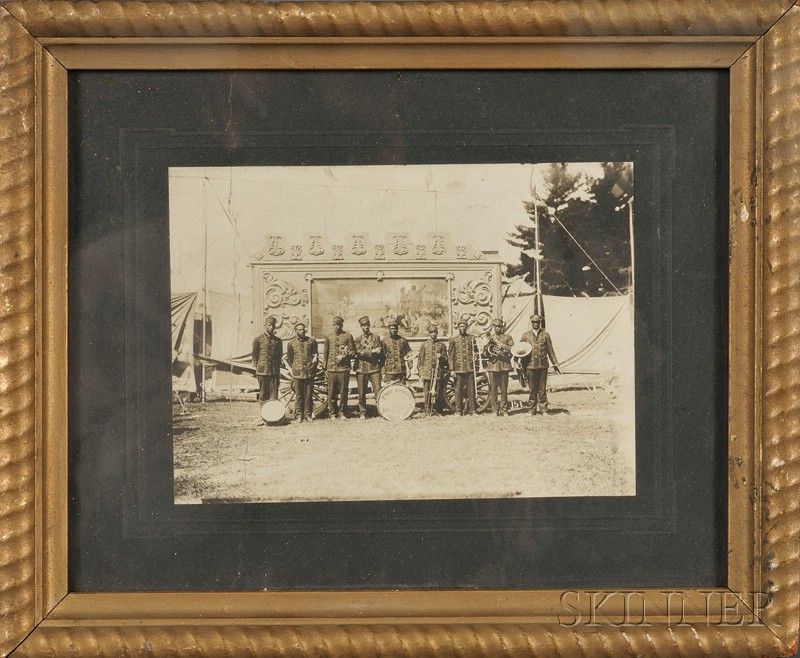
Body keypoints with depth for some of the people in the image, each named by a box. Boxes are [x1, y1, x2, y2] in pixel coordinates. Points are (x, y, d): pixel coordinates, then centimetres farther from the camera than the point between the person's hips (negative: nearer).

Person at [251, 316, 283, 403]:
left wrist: (277, 367, 8)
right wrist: (257, 368, 2)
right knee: (263, 394, 2)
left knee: (274, 395, -3)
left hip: (274, 372, 2)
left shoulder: (278, 340, 10)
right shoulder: (258, 339, 3)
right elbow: (254, 355, 7)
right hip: (262, 371, -2)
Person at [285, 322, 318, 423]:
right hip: (298, 373, -1)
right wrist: (291, 371, 11)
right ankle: (299, 414, 11)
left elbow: (315, 354, 16)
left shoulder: (311, 341, 7)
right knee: (299, 395, 2)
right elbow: (288, 359, 13)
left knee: (309, 395, 2)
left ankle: (308, 414, 12)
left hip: (309, 372, 1)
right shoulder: (291, 343, 6)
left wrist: (314, 362, 2)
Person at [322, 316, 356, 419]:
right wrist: (325, 367, 11)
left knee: (343, 391, 1)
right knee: (331, 392, 1)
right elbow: (325, 353, 16)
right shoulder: (329, 337, 12)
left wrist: (344, 356, -13)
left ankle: (342, 413, 10)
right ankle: (332, 413, 9)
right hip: (332, 368, 2)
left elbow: (353, 352, 4)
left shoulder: (348, 336, 4)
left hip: (344, 368, -2)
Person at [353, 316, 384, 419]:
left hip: (374, 368, -1)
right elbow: (359, 351, -6)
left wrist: (366, 352, -4)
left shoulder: (376, 337, 10)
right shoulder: (358, 339, 11)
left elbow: (379, 352, 1)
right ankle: (362, 413, 12)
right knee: (361, 392, 3)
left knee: (378, 390, -9)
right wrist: (372, 351, -13)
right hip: (361, 368, 1)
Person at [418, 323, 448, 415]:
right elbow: (421, 360, 8)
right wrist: (421, 374, 1)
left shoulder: (442, 345, 10)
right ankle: (427, 410, 3)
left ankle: (437, 410, 8)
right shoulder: (424, 345, 8)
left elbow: (446, 359, 13)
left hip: (438, 372, 1)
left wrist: (441, 357, -10)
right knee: (427, 393, -3)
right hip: (427, 372, -1)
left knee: (438, 392, -1)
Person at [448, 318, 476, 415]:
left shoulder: (471, 339, 9)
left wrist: (474, 357, -4)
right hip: (459, 369, -1)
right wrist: (451, 369, -3)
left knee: (471, 389, 2)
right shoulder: (453, 340, 4)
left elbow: (475, 352, 19)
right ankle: (458, 411, 7)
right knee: (458, 390, 1)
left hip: (470, 368, 1)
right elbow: (450, 355, 3)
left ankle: (472, 410, 8)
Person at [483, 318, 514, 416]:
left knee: (504, 390, -1)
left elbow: (513, 350, -1)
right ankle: (495, 410, 4)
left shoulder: (507, 338, 10)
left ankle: (504, 410, 4)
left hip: (504, 366, -1)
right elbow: (485, 353, 10)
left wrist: (500, 343, -8)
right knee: (493, 390, -2)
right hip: (492, 366, 1)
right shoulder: (489, 338, 14)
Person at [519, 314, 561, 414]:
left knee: (542, 389, 1)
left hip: (542, 366, 0)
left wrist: (555, 364, 10)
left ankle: (543, 409, 7)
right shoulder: (525, 336, 8)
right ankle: (532, 409, 12)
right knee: (532, 389, 3)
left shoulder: (545, 335, 8)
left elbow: (550, 351, 11)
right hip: (530, 366, 0)